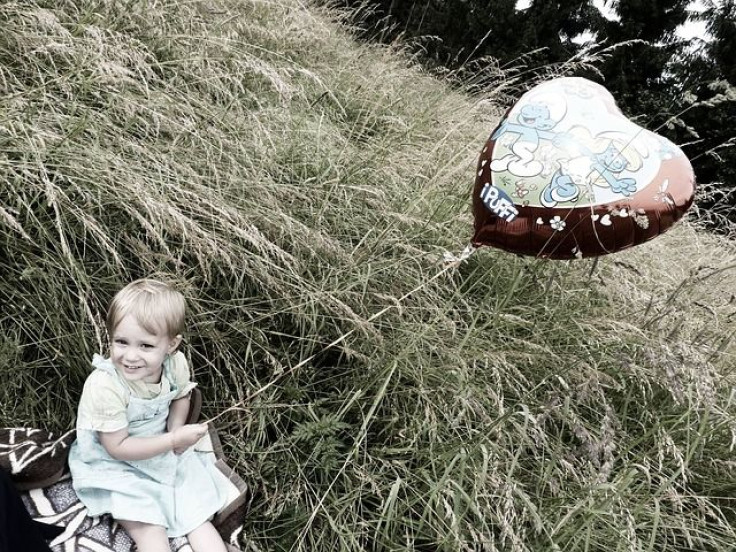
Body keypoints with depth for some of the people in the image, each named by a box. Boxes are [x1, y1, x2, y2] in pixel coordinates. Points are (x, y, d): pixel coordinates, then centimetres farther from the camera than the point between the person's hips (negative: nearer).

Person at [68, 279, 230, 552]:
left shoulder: (176, 363, -18)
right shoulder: (104, 385, -31)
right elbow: (117, 447, -24)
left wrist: (176, 429, -12)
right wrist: (173, 440, -26)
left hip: (165, 451, 4)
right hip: (115, 466, -4)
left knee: (197, 512, 5)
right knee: (149, 530, -15)